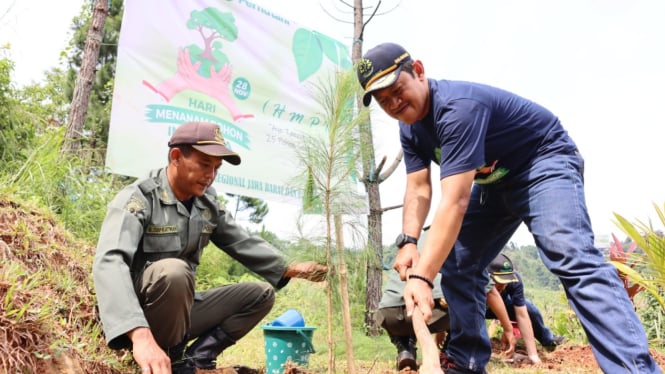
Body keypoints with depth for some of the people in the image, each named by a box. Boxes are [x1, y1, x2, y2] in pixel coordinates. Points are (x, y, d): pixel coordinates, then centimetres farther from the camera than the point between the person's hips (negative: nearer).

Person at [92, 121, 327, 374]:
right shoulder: (137, 199, -18)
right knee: (173, 270, -36)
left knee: (261, 294, 3)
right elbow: (109, 263, -34)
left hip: (179, 310, 7)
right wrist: (141, 335, -48)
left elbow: (243, 244, 12)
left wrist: (291, 268, -3)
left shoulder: (208, 204, 3)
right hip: (136, 318, -7)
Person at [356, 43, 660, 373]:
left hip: (544, 162, -8)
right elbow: (418, 189, -8)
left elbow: (454, 202, -41)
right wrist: (409, 242, -27)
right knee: (456, 264, 5)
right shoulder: (410, 128, -5)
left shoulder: (458, 106, -34)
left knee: (571, 259, -31)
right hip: (495, 181, 9)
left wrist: (421, 276, -45)